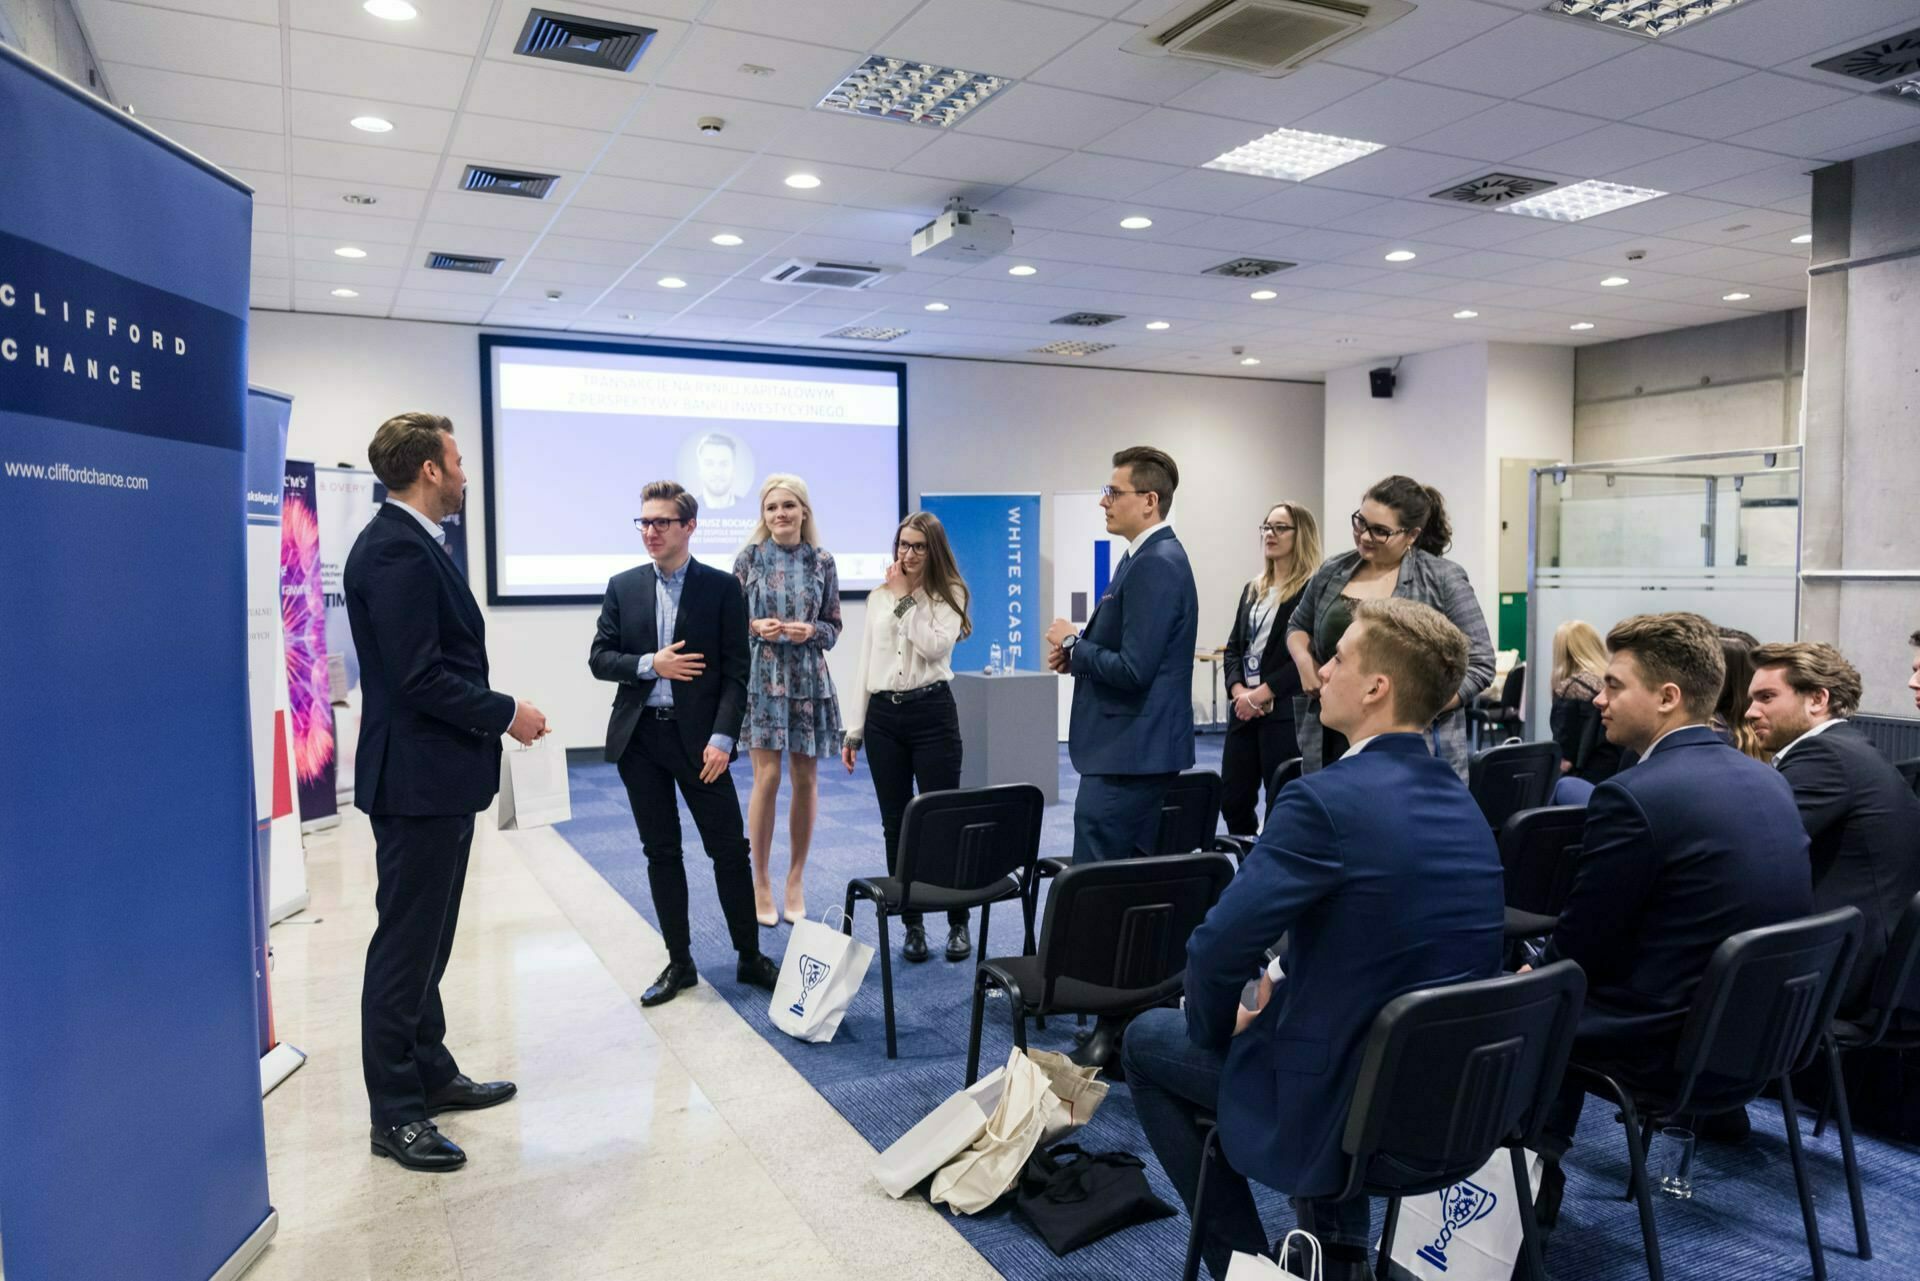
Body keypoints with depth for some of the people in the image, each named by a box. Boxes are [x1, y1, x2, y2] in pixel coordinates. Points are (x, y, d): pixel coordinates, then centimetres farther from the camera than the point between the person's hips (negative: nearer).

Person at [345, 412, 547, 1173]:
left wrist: (492, 713, 9)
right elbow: (419, 677, -24)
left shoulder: (412, 543, 12)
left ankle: (430, 1074, 32)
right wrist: (506, 714, -14)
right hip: (418, 776, -10)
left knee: (426, 940, 19)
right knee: (406, 945, 0)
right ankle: (395, 1114, 11)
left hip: (440, 774, 10)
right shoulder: (396, 550, -19)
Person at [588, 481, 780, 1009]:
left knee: (729, 849, 1)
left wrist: (722, 738, -14)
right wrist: (650, 665, -13)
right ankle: (679, 963, 20)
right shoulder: (623, 587, 7)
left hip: (698, 737, -3)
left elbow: (736, 670, -5)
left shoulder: (721, 587, -2)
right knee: (661, 852, 9)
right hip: (639, 737, 3)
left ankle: (750, 956, 17)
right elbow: (599, 658, 6)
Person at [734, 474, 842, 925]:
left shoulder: (822, 561, 4)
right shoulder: (749, 558, 1)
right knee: (767, 777, -5)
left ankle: (796, 879, 20)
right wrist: (755, 627, -16)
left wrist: (810, 630, -13)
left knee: (806, 778, 6)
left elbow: (834, 626, 7)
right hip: (762, 676, -2)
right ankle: (760, 881, 9)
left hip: (809, 677, 2)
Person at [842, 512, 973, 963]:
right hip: (882, 716, 4)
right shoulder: (878, 597, 12)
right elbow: (865, 664, 13)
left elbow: (935, 647, -17)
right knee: (895, 824, 7)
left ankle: (959, 923, 11)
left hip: (932, 713, -4)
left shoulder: (949, 594, 1)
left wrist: (906, 597, -10)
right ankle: (912, 924, 18)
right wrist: (854, 728, 10)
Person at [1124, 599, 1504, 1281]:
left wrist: (1217, 1029, -4)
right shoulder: (1462, 800, 2)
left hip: (1338, 1105, -7)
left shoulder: (1327, 798, -24)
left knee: (1148, 1038, 16)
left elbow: (1219, 950, -24)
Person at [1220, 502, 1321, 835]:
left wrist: (1262, 693, -16)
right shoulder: (1253, 589, 16)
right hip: (1245, 711, 7)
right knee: (1231, 798, 8)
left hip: (1287, 713, -7)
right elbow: (1234, 647, 14)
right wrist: (1238, 689, -4)